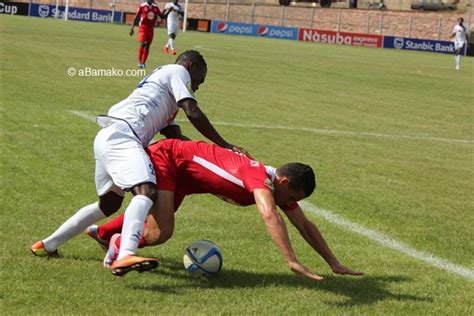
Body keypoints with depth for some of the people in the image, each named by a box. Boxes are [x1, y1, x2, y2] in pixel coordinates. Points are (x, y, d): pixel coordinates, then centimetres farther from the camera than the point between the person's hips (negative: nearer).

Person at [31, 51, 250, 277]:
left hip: (107, 139, 10)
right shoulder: (178, 72, 8)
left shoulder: (159, 77, 34)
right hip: (121, 136, -10)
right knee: (146, 191, -29)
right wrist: (224, 146, -1)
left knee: (109, 203, 27)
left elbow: (172, 134, 24)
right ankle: (126, 255, -52)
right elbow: (193, 113, -5)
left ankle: (48, 245, 35)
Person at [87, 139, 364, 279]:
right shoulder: (260, 177, -33)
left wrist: (334, 264, -4)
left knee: (156, 219, 30)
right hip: (164, 158, -9)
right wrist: (292, 262, -56)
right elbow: (269, 215, -51)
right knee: (161, 233, -21)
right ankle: (119, 244, 9)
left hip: (180, 177, 9)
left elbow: (305, 225, -1)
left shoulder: (281, 185, -8)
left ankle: (102, 232, 54)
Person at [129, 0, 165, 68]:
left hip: (151, 29, 5)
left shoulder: (155, 7, 7)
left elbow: (162, 17, 15)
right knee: (142, 44, -17)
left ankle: (143, 62, 16)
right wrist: (132, 28, -6)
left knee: (147, 46, 7)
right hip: (143, 28, -5)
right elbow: (136, 17, -3)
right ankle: (139, 62, -13)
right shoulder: (142, 6, -6)